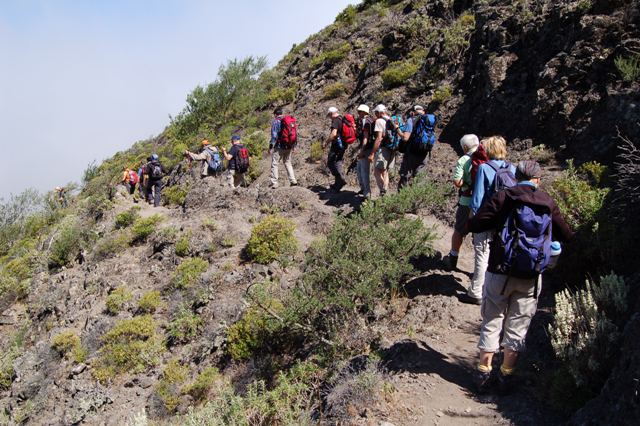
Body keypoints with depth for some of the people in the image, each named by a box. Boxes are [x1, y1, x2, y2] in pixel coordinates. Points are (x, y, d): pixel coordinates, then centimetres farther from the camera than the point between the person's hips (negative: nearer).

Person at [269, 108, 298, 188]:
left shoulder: (275, 121, -8)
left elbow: (274, 135, -13)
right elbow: (294, 133, 12)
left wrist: (271, 147, -10)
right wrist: (294, 146, 19)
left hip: (279, 146, -6)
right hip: (289, 146, 6)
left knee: (274, 164, 2)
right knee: (288, 163, 18)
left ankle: (274, 183, 0)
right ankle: (293, 181, 12)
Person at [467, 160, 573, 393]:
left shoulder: (504, 197, -7)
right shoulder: (548, 203, 1)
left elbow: (474, 225, -13)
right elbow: (566, 236, 11)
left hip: (500, 272, -2)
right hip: (531, 277, 2)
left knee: (492, 322, 11)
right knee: (517, 325, 13)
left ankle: (483, 371, 17)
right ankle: (506, 374, 22)